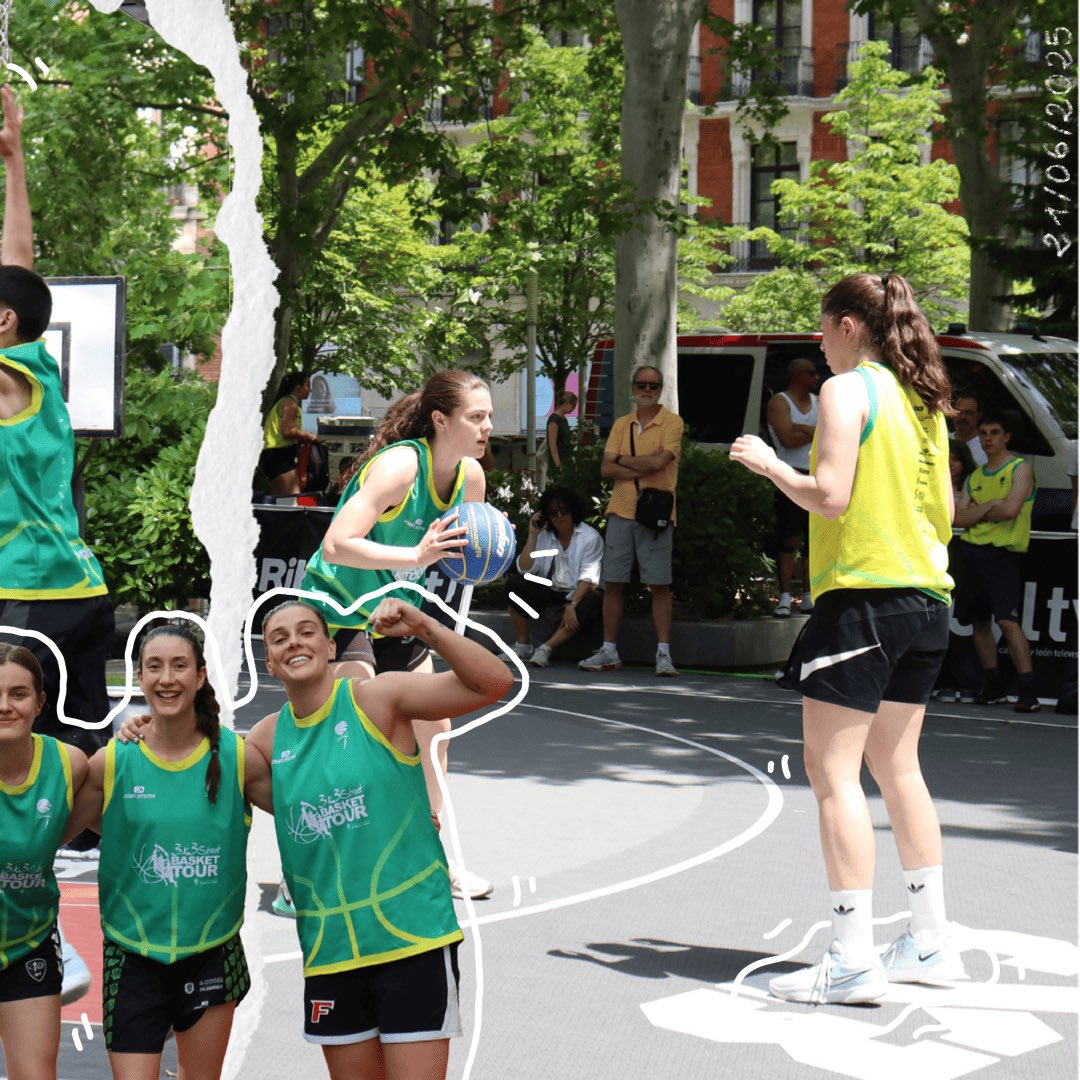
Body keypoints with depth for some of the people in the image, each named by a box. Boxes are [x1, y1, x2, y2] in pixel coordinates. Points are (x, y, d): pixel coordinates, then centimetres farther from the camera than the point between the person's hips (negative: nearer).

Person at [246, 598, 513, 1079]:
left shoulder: (377, 697, -6)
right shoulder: (266, 737, 7)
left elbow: (494, 683, -13)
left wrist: (423, 627, -25)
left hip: (411, 935, -5)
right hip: (328, 948, 5)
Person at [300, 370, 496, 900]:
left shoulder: (471, 475, -4)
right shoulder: (400, 464, -27)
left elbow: (463, 549, 14)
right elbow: (336, 544, -35)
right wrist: (416, 556, -42)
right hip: (339, 609, -8)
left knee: (433, 728, 12)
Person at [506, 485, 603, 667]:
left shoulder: (590, 537, -8)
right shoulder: (544, 536, 6)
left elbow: (588, 577, -16)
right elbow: (525, 569, -3)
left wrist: (572, 605, -29)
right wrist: (532, 535, -8)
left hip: (579, 594, -4)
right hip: (549, 594, 4)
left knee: (593, 603, -38)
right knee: (514, 582, -17)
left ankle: (546, 649, -37)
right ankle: (523, 646, -15)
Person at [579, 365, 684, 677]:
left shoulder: (672, 423, -1)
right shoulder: (621, 425, 13)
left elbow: (658, 462, -15)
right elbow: (606, 469, 3)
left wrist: (623, 459, -2)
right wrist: (642, 468, -10)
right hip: (621, 511, 4)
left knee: (660, 586, -4)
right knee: (612, 584, 5)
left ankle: (663, 653, -2)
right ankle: (609, 651, 12)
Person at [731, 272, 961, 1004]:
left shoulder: (848, 389, -9)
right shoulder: (924, 398, 14)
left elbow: (829, 496, -17)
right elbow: (944, 513, 15)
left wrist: (768, 463, -2)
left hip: (864, 594, -8)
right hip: (927, 599, 8)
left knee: (833, 770, -6)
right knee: (897, 766, 17)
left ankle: (854, 960, -11)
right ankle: (931, 944, 20)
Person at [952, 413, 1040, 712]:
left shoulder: (1020, 468, -1)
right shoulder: (975, 477, 17)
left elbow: (1010, 509, -15)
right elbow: (959, 518, 6)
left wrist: (977, 513, -1)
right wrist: (990, 506, -8)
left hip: (1004, 553, -7)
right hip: (973, 552, 7)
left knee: (1007, 621, -17)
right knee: (978, 621, 9)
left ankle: (1028, 691, -18)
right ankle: (992, 685, 19)